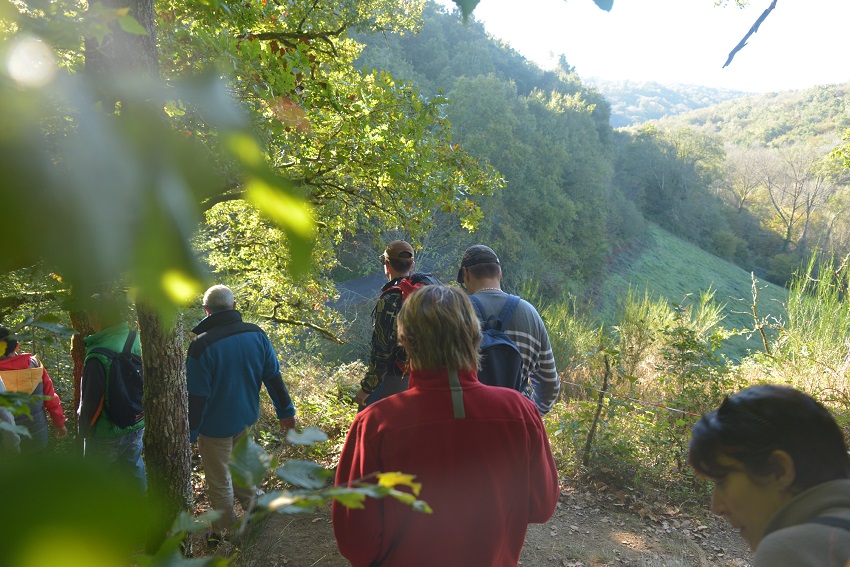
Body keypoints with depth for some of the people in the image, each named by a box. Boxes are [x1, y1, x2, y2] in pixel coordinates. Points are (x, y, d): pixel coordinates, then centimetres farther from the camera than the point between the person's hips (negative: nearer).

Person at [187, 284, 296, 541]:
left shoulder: (201, 345, -23)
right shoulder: (256, 334, -8)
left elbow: (196, 396, -19)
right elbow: (273, 376, -1)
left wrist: (190, 431, -6)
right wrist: (285, 411, 9)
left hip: (215, 424, -5)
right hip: (246, 416, 5)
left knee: (219, 482, 13)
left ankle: (226, 533, 29)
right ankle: (253, 505, 43)